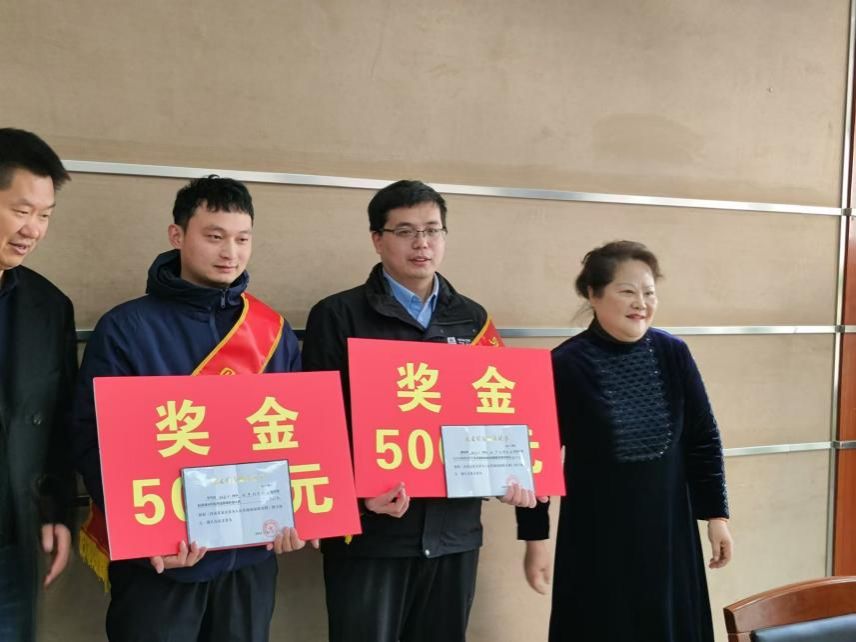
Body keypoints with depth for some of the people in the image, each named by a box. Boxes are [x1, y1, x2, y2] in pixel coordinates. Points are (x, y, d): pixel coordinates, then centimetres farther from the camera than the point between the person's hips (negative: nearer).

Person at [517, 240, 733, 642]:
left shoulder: (673, 354, -2)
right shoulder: (565, 365, -13)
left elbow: (703, 439, 5)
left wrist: (716, 515, 5)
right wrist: (534, 538, -7)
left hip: (669, 532, 4)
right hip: (596, 539, -3)